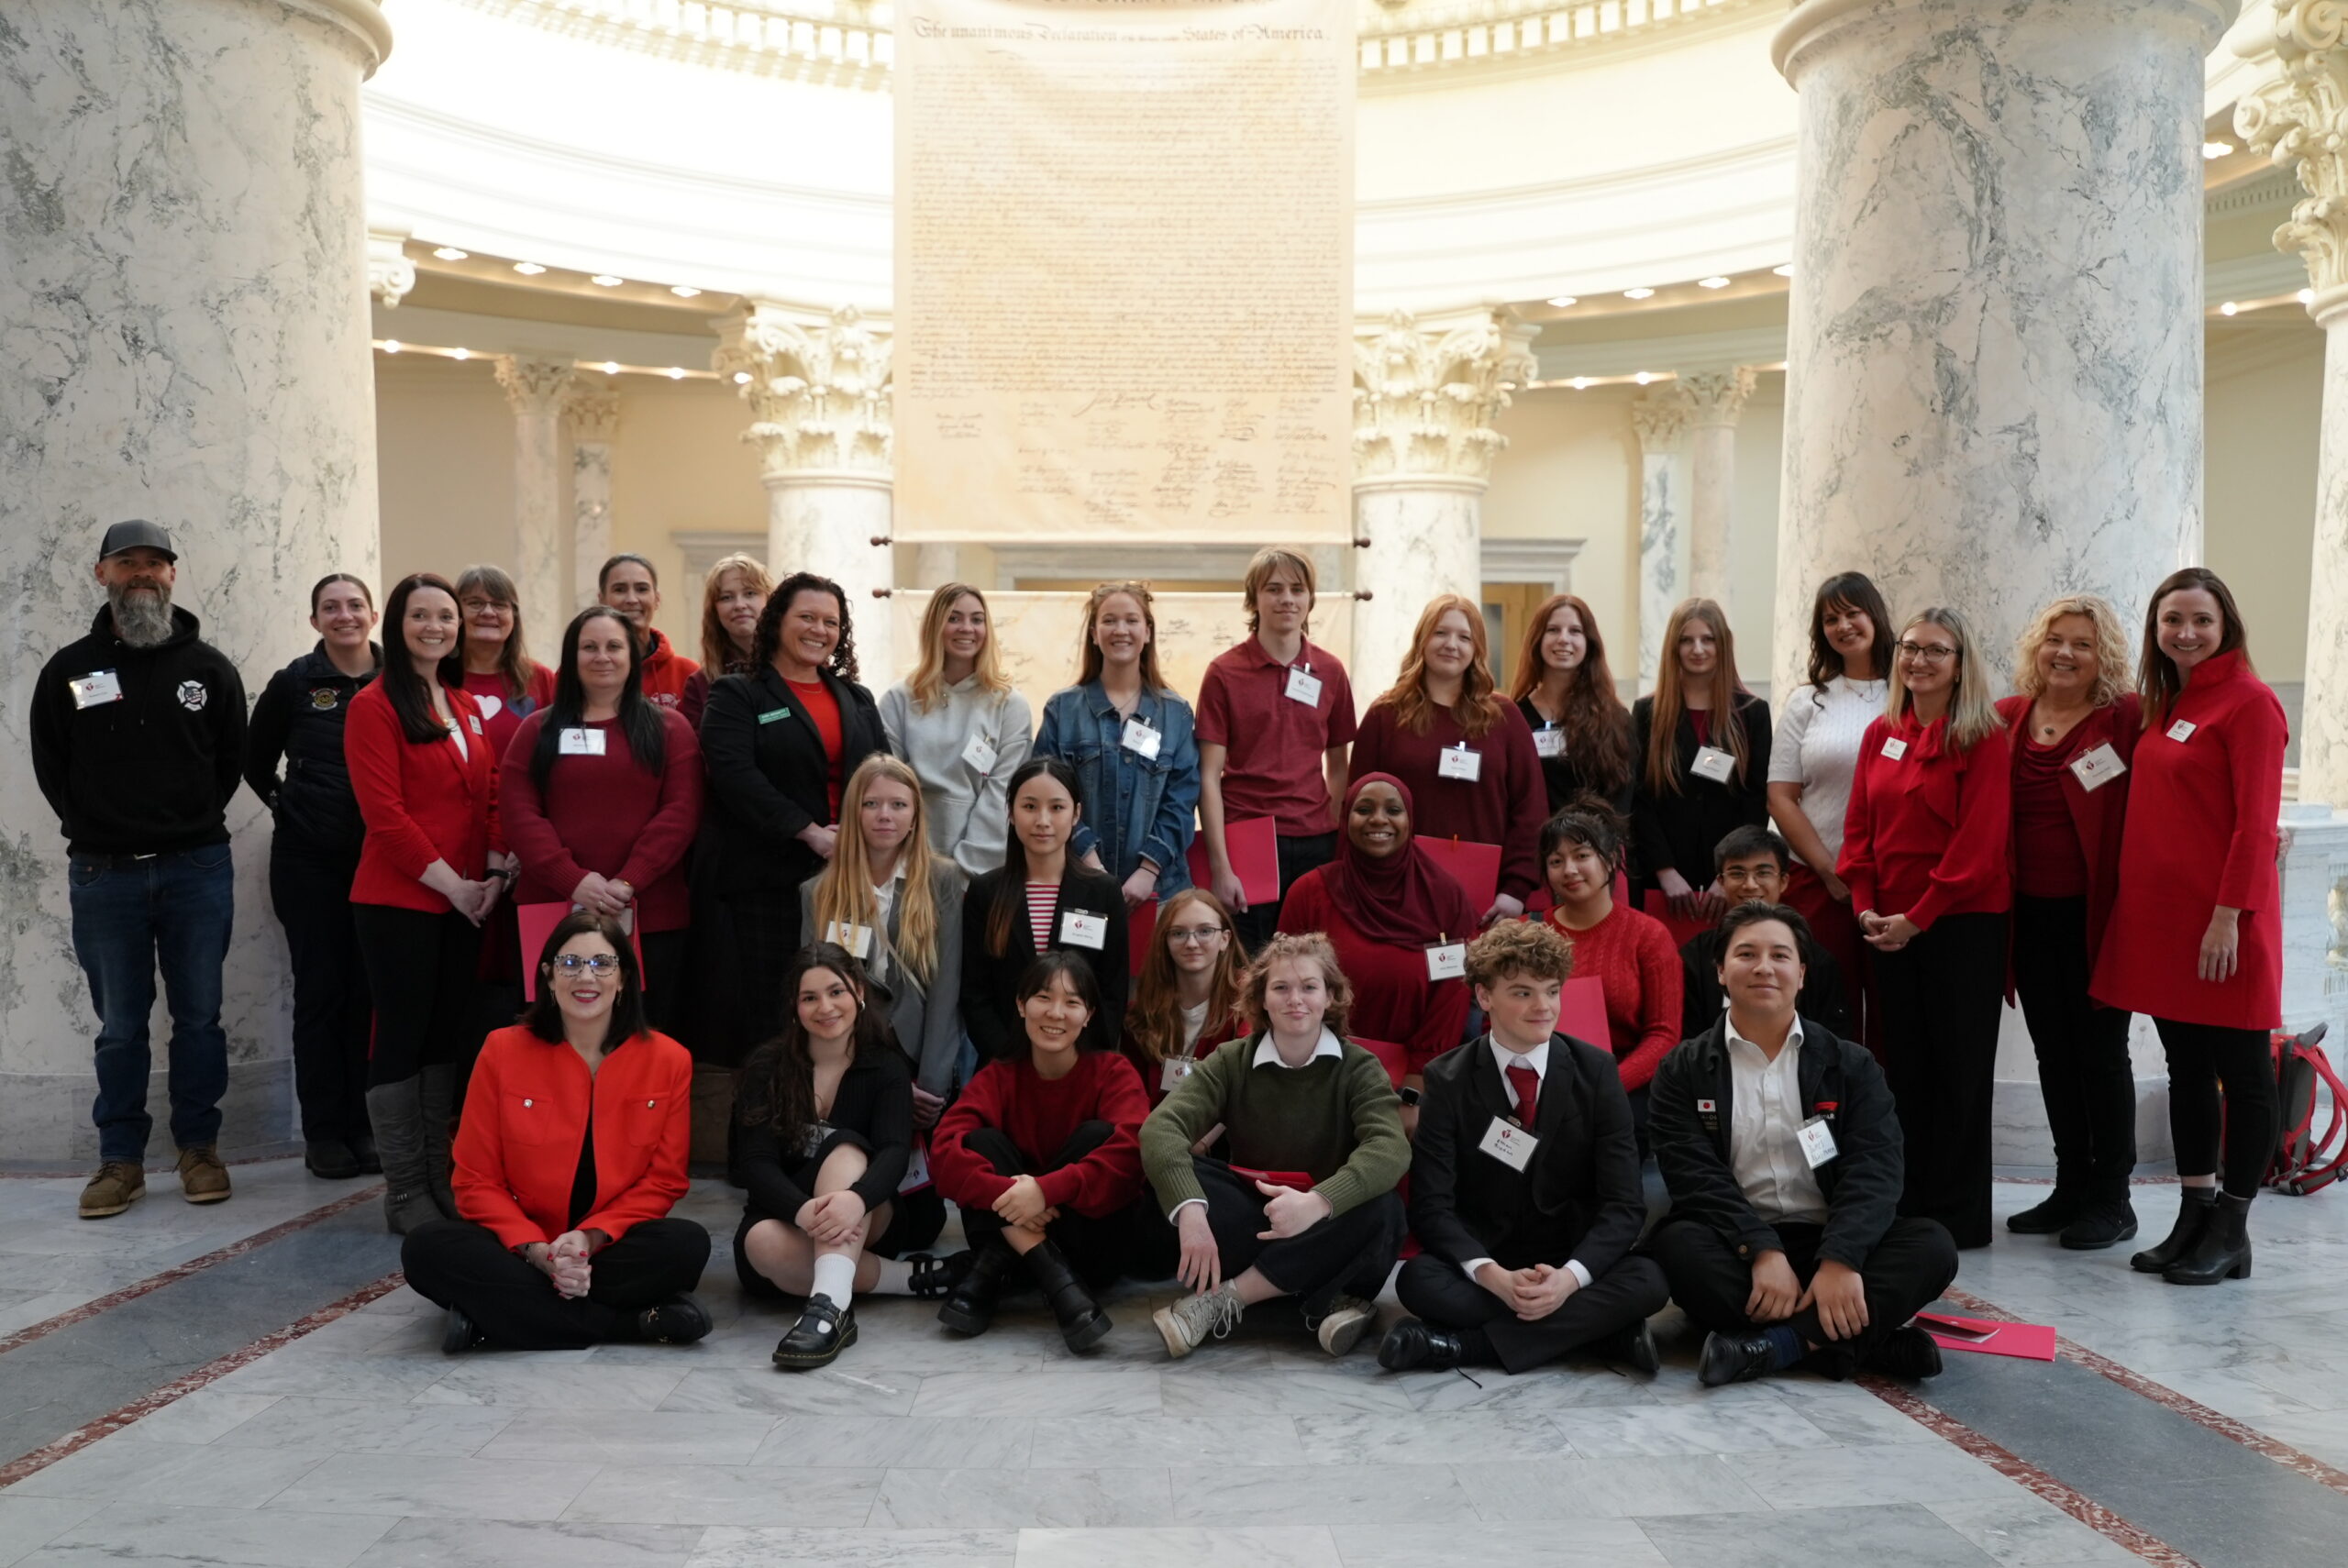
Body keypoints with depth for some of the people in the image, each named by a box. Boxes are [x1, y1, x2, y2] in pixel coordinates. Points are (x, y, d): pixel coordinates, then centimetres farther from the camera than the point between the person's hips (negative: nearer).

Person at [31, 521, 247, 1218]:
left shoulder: (208, 667, 4)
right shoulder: (70, 669, 4)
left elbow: (232, 758, 9)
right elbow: (50, 766, 8)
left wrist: (194, 825, 4)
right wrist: (95, 831, 4)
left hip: (197, 869, 0)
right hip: (103, 874, 0)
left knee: (199, 1017, 6)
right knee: (120, 1025, 6)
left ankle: (199, 1147, 18)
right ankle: (121, 1159, 15)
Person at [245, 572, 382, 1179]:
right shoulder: (293, 684, 1)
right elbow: (256, 761, 13)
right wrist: (287, 805, 3)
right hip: (310, 861, -1)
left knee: (371, 990, 4)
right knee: (321, 991, 3)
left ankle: (364, 1124, 15)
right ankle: (323, 1131, 11)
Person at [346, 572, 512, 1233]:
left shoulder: (468, 707, 14)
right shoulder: (375, 707, -7)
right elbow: (384, 812, -14)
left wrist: (494, 870, 0)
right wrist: (450, 882, -14)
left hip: (466, 900, 7)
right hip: (398, 900, -6)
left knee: (446, 1036, 11)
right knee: (403, 1037, -1)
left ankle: (440, 1178, 19)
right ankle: (403, 1191, 7)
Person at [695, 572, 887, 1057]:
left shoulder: (858, 701, 20)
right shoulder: (737, 696, 3)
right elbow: (735, 775, -12)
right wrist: (810, 833, -17)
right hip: (761, 877, -4)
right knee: (757, 1012, -4)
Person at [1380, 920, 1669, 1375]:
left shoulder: (1595, 1070, -2)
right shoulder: (1447, 1079, -3)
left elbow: (1625, 1203, -6)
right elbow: (1432, 1205, -10)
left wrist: (1569, 1277, -24)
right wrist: (1493, 1276, -28)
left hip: (1574, 1266, 1)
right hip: (1483, 1267, -1)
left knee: (1647, 1281, -28)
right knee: (1419, 1279, -31)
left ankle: (1466, 1345, -25)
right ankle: (1601, 1331, -24)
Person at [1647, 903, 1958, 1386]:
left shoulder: (1851, 1066, 7)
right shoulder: (1683, 1070, 4)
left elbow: (1873, 1171, -7)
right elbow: (1697, 1177, -9)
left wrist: (1840, 1261, -25)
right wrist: (1763, 1251, -26)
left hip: (1828, 1243, 2)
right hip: (1734, 1248, -1)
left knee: (1932, 1246, -23)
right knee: (1674, 1246, -32)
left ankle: (1774, 1344, -31)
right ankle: (1870, 1342, -29)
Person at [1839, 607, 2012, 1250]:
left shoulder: (1983, 739, -7)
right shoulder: (1880, 735, 10)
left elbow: (1980, 843, -14)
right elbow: (1859, 826, 9)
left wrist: (1917, 917, -16)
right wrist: (1865, 905, -3)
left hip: (1961, 924, -5)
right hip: (1887, 925, 6)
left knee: (1958, 1065, 3)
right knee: (1903, 1062, 11)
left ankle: (1958, 1213, 13)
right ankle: (1906, 1203, 21)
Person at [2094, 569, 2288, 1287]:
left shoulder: (2248, 701, -9)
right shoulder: (2163, 704, 14)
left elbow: (2256, 822, -15)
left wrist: (2229, 914, -20)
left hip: (2221, 918, -8)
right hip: (2161, 914, 8)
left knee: (2241, 1071, 3)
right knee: (2186, 1068, 13)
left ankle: (2231, 1230, 11)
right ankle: (2195, 1217, 21)